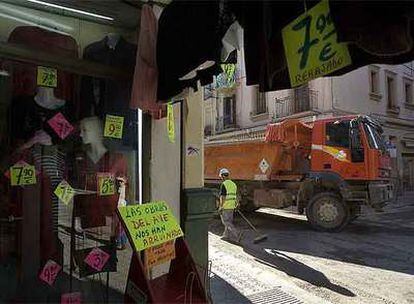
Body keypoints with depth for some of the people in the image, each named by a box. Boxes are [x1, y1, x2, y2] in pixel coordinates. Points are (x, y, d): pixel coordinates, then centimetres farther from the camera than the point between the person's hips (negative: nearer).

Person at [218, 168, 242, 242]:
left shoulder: (224, 184, -17)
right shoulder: (233, 184, 8)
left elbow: (222, 197, -21)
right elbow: (235, 196, 14)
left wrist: (220, 207, -16)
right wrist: (235, 205, 22)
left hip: (225, 207, -8)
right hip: (231, 206, 8)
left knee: (226, 222, 0)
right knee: (229, 221, 15)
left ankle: (237, 234, -10)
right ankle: (227, 236, 22)